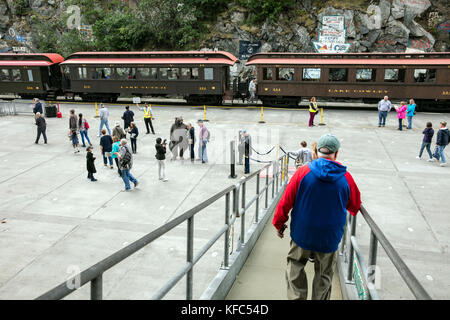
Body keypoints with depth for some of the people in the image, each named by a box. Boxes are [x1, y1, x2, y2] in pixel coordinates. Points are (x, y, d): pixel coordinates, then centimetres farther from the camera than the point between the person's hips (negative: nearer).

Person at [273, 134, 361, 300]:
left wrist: (279, 223, 5)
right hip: (330, 236, 1)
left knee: (295, 267, 17)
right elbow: (355, 206, 8)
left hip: (302, 233, -1)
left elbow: (286, 202, -9)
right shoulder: (346, 177, -7)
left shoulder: (303, 171, -13)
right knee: (324, 275, 16)